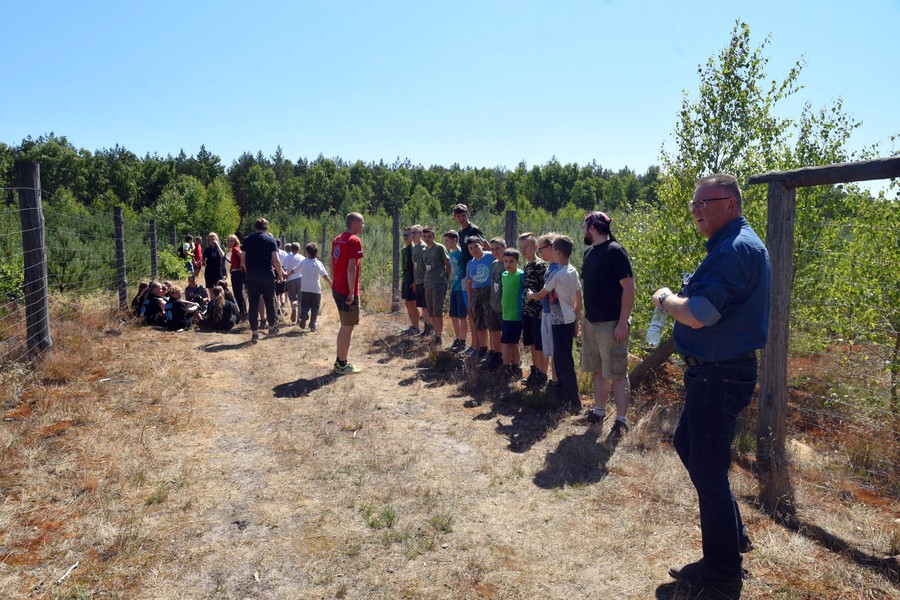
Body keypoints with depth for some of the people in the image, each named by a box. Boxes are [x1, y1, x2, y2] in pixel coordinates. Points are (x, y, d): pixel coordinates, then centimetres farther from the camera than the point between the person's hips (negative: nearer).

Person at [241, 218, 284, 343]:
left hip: (251, 275, 2)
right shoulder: (270, 239, -2)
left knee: (253, 303, 3)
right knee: (269, 301, 15)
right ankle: (272, 327, 27)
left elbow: (242, 260, 4)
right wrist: (280, 274, 1)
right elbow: (276, 260, -9)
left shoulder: (247, 240, 6)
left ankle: (254, 333, 1)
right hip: (267, 275, -2)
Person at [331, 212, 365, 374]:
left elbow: (332, 264, 15)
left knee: (344, 326, 18)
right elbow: (351, 268, -21)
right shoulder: (354, 240, -15)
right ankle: (342, 365, 7)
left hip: (337, 289, 9)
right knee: (348, 327, 0)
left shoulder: (337, 239, 12)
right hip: (348, 291, -9)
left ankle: (339, 361, 25)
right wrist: (352, 292, -20)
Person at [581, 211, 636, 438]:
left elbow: (629, 286, -17)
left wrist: (623, 322, -20)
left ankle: (621, 420, 6)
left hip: (611, 324, -8)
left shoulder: (614, 251, -13)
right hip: (591, 323, 8)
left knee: (617, 373, -1)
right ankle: (599, 411, 27)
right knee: (598, 371, 16)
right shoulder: (590, 252, 12)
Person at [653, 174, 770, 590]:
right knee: (687, 443, 23)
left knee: (707, 467, 2)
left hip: (719, 377, -11)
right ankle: (733, 533, 36)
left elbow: (697, 316, -29)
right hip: (715, 372, 11)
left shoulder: (735, 248, -22)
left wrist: (666, 299, -10)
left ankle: (722, 565, 21)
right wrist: (679, 299, 5)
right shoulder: (738, 244, 14)